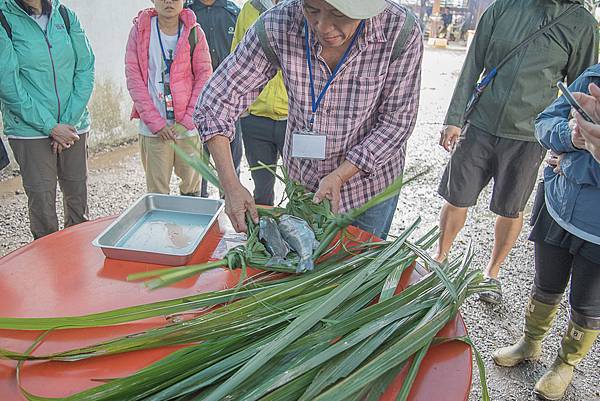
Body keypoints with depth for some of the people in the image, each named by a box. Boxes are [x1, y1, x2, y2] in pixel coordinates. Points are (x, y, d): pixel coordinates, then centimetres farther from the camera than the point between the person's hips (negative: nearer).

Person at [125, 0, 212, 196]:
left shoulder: (194, 32, 2)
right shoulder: (140, 30, 2)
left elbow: (204, 75, 1)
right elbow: (133, 77, -1)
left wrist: (188, 119, -7)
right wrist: (155, 122, -8)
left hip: (188, 126, 1)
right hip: (152, 128, 0)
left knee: (192, 187, 8)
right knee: (157, 191, 5)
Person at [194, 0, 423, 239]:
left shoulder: (401, 31, -25)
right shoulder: (277, 26, -24)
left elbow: (397, 121, -16)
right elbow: (216, 100, -18)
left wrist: (339, 176, -25)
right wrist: (231, 186, -26)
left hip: (371, 178, -1)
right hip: (303, 177, 2)